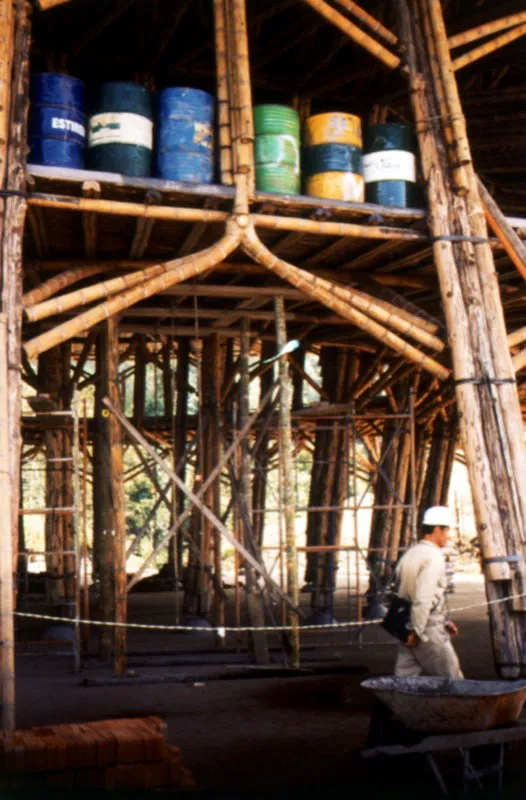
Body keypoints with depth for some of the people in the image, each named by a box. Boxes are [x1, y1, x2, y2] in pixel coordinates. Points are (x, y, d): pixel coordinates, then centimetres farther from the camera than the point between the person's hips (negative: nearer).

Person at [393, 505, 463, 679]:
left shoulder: (409, 554, 14)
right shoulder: (433, 557, -15)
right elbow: (423, 599, -23)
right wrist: (416, 631, -18)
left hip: (408, 630, 8)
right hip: (429, 631, -8)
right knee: (452, 680, 6)